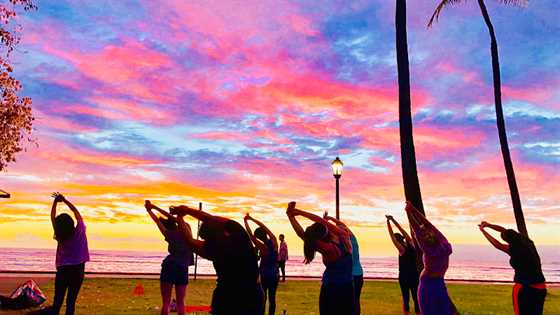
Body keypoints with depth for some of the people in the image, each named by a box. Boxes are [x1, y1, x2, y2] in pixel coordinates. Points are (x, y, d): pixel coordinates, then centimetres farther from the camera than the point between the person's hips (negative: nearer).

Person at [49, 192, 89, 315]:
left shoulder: (60, 236, -5)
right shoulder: (79, 232, -8)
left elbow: (52, 218, 6)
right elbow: (77, 213, 4)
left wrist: (55, 202, 9)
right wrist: (65, 200, 8)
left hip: (62, 270, 1)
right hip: (77, 269, -1)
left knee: (57, 301, 6)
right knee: (71, 301, 2)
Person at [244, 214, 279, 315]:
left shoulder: (262, 247, -19)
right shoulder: (274, 241, -7)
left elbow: (250, 235, -16)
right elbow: (264, 227, 1)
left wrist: (246, 221, -8)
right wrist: (252, 218, 6)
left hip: (264, 275, -4)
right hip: (275, 274, 4)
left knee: (263, 298, 7)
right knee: (272, 298, 10)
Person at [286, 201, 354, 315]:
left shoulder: (330, 250, -24)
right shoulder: (344, 237, -11)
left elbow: (302, 234, -21)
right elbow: (321, 220, -5)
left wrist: (291, 216, -16)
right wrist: (299, 212, -4)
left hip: (330, 289, -5)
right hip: (348, 288, 5)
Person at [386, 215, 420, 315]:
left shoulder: (402, 250, -15)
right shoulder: (411, 245, -1)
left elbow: (392, 236, -17)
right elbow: (402, 230, 3)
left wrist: (388, 222, -15)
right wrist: (393, 220, 5)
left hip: (404, 276, -5)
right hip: (414, 275, 5)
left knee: (406, 298, 2)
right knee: (416, 298, 9)